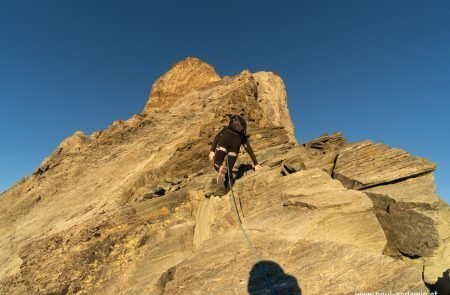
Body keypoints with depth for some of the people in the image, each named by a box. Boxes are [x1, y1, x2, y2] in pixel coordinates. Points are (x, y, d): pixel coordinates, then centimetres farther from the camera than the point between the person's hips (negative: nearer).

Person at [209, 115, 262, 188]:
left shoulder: (226, 129, 40)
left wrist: (212, 151, 8)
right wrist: (256, 164, 38)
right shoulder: (242, 136, 41)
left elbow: (217, 137, 20)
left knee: (217, 164, 6)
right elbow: (249, 150, 36)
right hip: (237, 140, 1)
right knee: (229, 169, 10)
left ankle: (221, 168, -29)